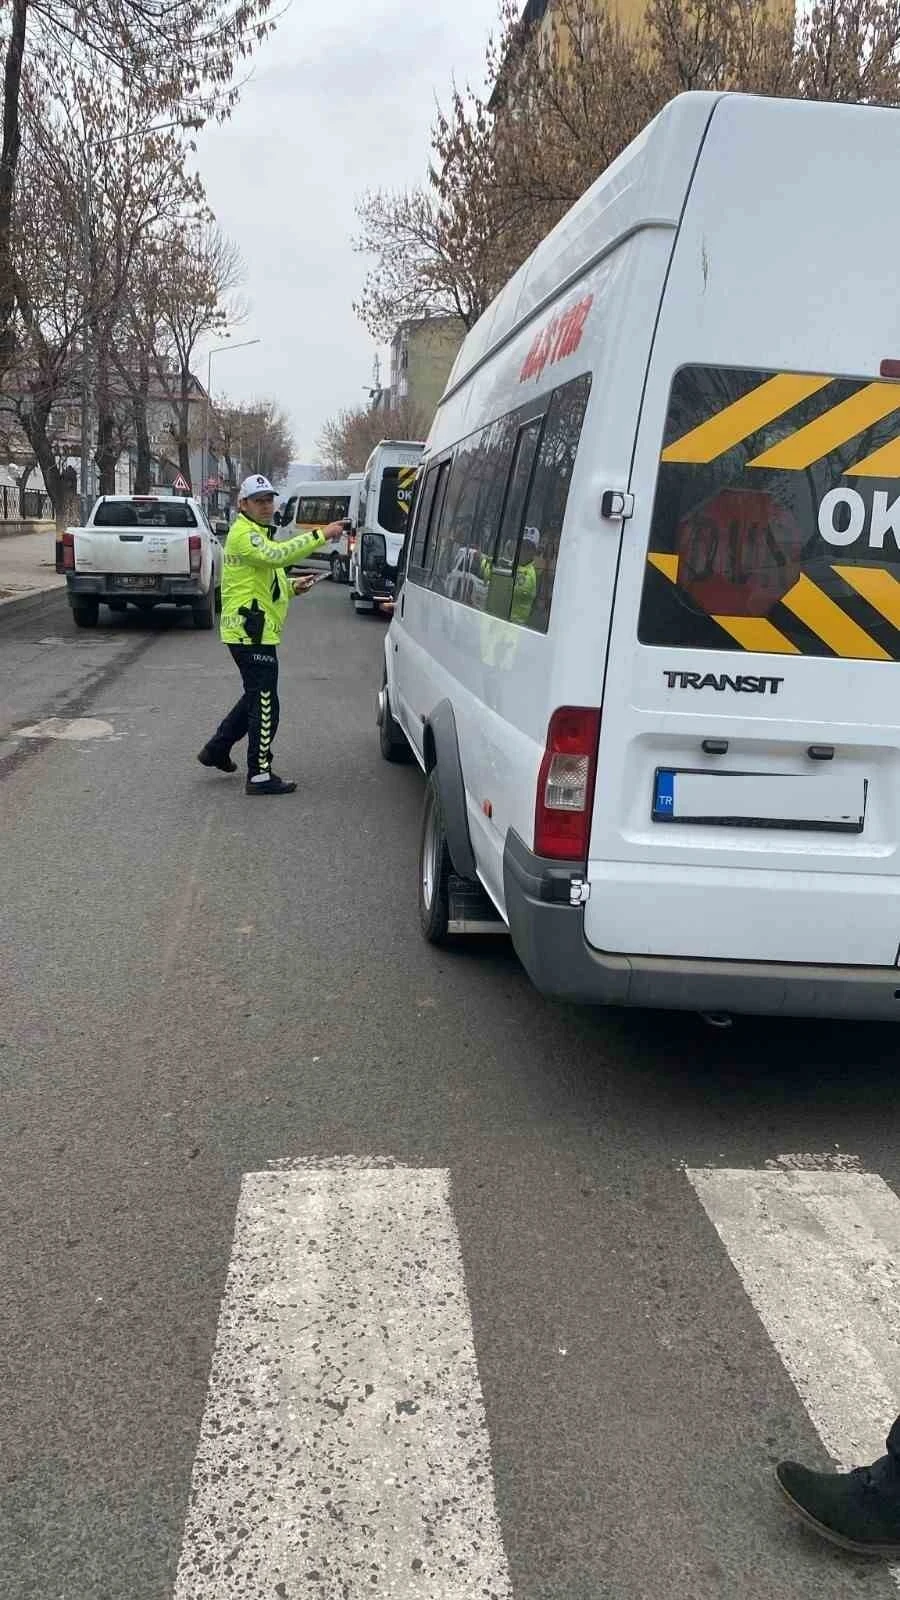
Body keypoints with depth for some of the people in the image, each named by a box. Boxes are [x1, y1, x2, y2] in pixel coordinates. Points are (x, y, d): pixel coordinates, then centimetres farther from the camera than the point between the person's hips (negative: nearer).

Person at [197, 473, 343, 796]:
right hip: (251, 633, -11)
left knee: (256, 697, 21)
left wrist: (292, 587, 12)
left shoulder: (256, 533, 22)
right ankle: (260, 775, 0)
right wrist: (321, 536, -35)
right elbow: (277, 555, -32)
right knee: (265, 705, -6)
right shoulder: (244, 533, -13)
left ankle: (216, 749, 31)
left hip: (252, 632, 11)